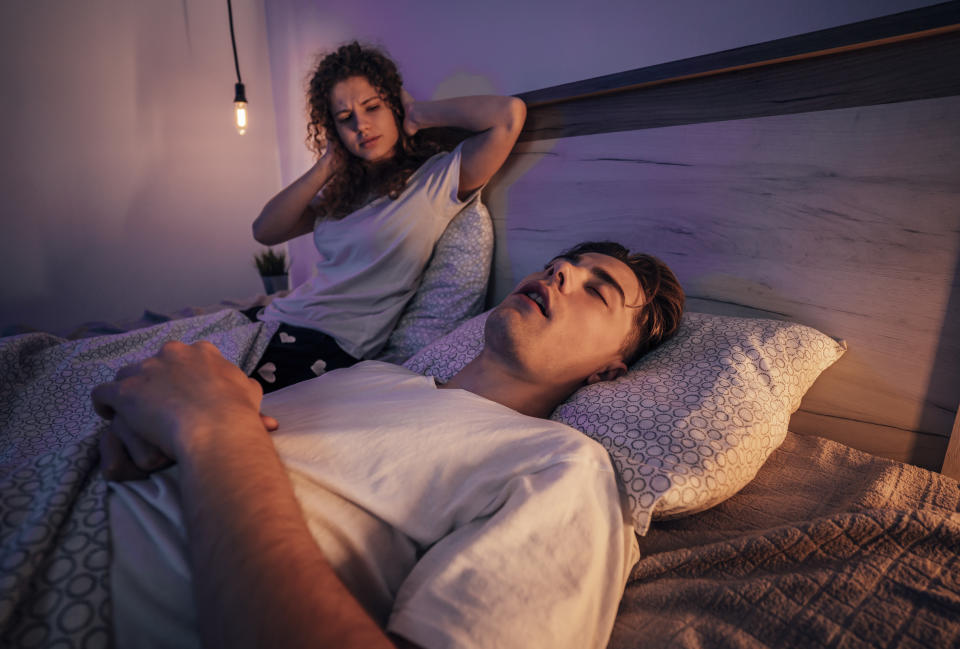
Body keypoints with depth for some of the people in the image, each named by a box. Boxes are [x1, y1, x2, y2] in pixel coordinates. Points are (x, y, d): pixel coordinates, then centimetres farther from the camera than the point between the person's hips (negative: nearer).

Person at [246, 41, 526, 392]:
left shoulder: (437, 179, -5)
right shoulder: (342, 189, 15)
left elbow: (509, 114, -19)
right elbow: (264, 232, 9)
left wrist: (417, 115, -5)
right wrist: (328, 164, 5)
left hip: (328, 346, -7)